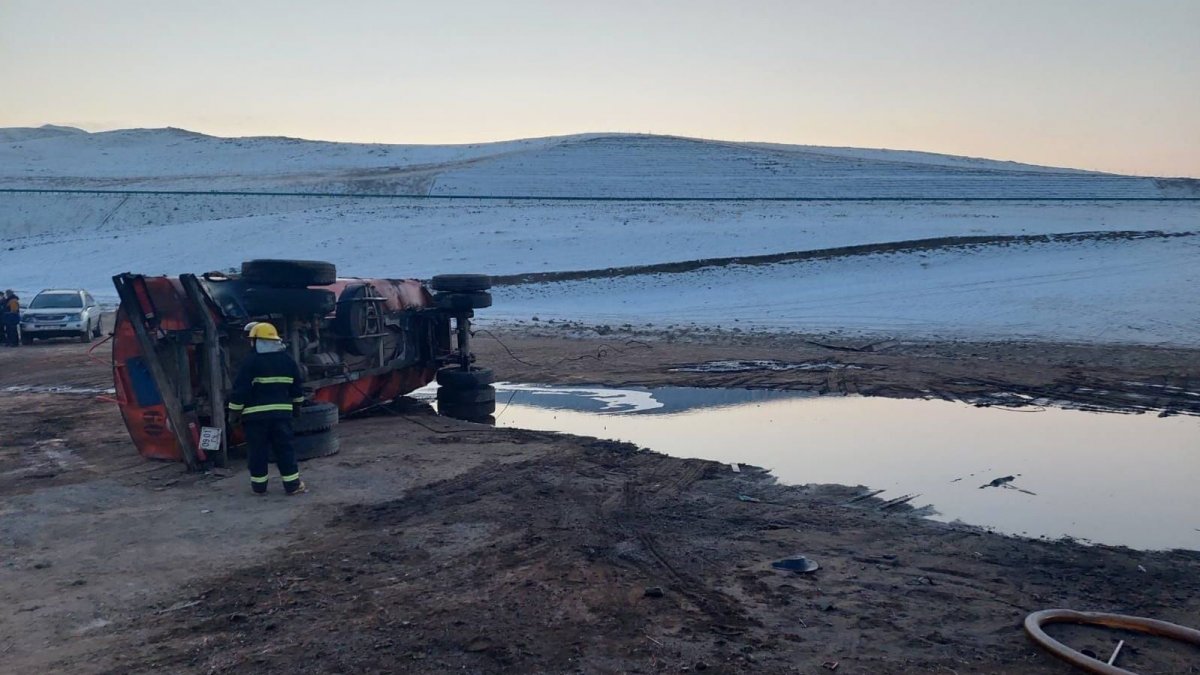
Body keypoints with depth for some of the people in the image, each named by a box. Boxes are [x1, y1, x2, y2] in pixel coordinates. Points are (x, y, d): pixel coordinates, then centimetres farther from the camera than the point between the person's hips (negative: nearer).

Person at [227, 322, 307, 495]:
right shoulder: (287, 360, 7)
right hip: (282, 412, 4)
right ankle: (292, 484, 5)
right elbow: (296, 387, 15)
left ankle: (259, 485, 12)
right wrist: (296, 406, 27)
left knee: (258, 450, 5)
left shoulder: (251, 362, -10)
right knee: (285, 448, 6)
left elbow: (240, 389, -11)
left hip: (256, 414, -4)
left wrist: (234, 411, -2)